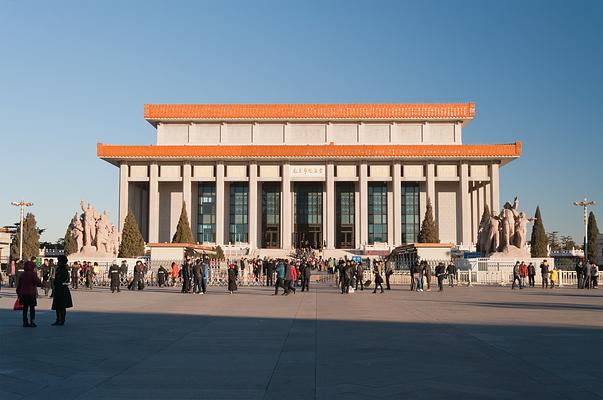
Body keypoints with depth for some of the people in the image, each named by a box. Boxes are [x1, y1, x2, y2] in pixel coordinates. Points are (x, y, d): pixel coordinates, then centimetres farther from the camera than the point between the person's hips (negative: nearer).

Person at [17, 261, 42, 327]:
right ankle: (31, 322, -3)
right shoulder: (33, 274, -10)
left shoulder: (22, 274, 8)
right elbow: (38, 283, -9)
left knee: (25, 308, 10)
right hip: (31, 294, -5)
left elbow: (19, 285, 12)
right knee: (32, 308, 1)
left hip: (23, 294, 5)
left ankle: (25, 322, 11)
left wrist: (18, 293, 20)